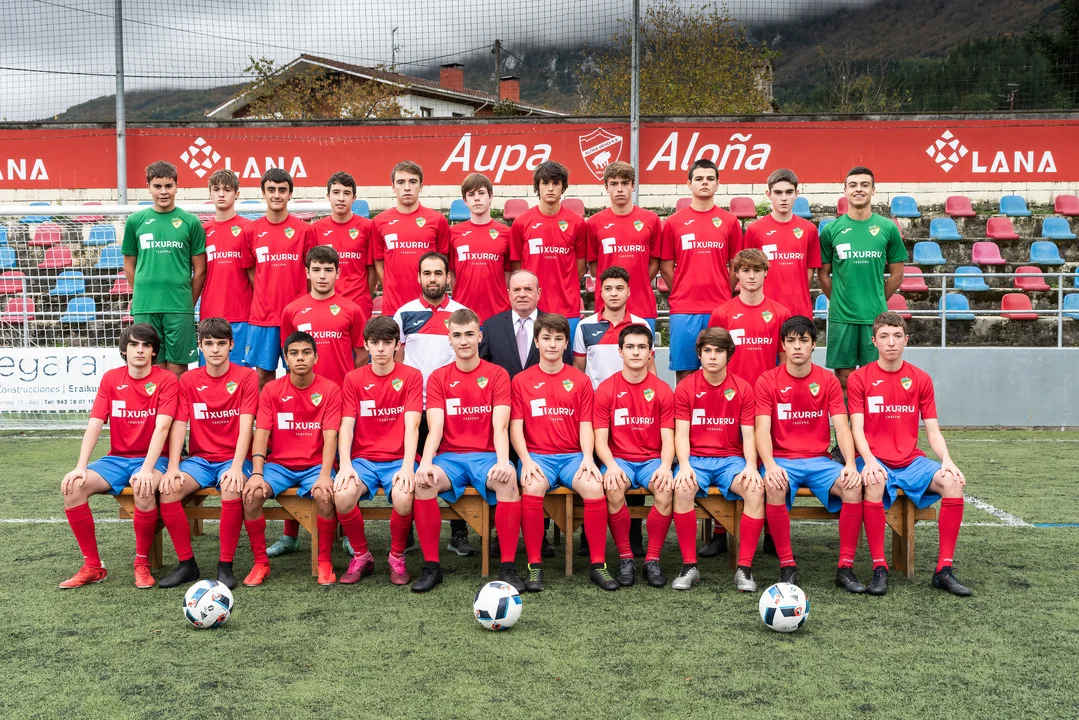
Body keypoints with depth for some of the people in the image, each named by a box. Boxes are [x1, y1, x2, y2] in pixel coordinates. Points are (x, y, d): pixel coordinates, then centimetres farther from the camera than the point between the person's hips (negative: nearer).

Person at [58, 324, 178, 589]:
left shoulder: (166, 380, -7)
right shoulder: (110, 378, 4)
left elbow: (161, 427, -19)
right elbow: (94, 425, -3)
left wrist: (147, 469, -31)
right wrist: (80, 467, -15)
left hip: (152, 459, -4)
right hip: (117, 459, 4)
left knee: (143, 489, -37)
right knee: (72, 486, -21)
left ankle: (142, 563, -14)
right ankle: (92, 566, -8)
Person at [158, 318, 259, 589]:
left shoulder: (246, 377, -2)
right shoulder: (188, 380, 6)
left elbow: (246, 425, -12)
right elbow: (179, 424, -1)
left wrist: (237, 467, -26)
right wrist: (173, 466, -16)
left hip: (233, 458, -3)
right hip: (200, 458, 3)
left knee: (232, 488, -35)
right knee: (168, 488, -25)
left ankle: (225, 565, -20)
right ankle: (187, 563, -9)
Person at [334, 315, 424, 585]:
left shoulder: (411, 376, 2)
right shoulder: (353, 379, 8)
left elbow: (411, 426, -8)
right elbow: (346, 426, -1)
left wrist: (407, 466, -22)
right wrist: (345, 465, -17)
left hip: (399, 460, -2)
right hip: (363, 459, 2)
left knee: (403, 498, -34)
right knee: (342, 495, -30)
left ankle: (397, 558, -3)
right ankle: (361, 556, -2)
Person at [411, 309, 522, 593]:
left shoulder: (497, 375, 5)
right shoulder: (438, 378, 8)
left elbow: (500, 427, -6)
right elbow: (435, 429, -3)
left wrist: (503, 461, -26)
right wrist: (426, 463, -23)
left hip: (486, 456, -1)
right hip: (449, 457, 1)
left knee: (508, 479, -35)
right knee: (422, 481, -31)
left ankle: (508, 567, -24)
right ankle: (431, 566, -18)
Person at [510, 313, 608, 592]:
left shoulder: (580, 380, 12)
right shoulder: (521, 380, 9)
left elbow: (585, 425, 7)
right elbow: (515, 427, 3)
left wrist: (587, 458, -11)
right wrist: (526, 461, -13)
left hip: (572, 455, 1)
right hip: (537, 455, -1)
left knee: (594, 487, -30)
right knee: (532, 488, -34)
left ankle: (598, 565, -17)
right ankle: (535, 566, -23)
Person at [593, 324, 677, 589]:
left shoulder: (663, 391, 4)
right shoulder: (606, 389, 1)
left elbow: (667, 438, 0)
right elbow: (600, 438, -3)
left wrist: (665, 466, -21)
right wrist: (611, 465, -22)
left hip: (652, 460, 1)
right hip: (618, 459, -1)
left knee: (666, 489, -31)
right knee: (613, 489, -33)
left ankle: (652, 559, -14)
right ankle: (625, 557, -14)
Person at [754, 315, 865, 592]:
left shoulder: (828, 381, 6)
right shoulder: (767, 381, 0)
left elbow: (841, 426, -3)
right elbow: (762, 428, -9)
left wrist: (850, 464, -20)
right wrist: (770, 465, -27)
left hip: (819, 460, 2)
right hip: (781, 460, -2)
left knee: (853, 485, -27)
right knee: (774, 487, -35)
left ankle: (846, 568, -17)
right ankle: (787, 566, -22)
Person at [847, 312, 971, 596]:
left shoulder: (921, 379, 10)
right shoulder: (859, 378, 1)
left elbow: (932, 430, 7)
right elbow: (857, 429, -6)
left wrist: (947, 460, -11)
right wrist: (869, 462, -24)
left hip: (911, 461, 3)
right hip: (874, 460, -3)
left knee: (953, 482, -24)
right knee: (874, 483, -37)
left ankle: (944, 570, -17)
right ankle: (879, 569, -28)